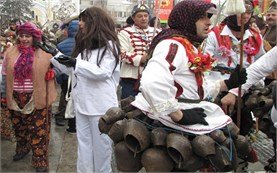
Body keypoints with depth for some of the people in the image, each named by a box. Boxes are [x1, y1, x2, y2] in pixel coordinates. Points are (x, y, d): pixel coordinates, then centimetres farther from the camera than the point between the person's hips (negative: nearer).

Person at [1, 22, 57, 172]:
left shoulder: (44, 54, -7)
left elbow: (51, 74, -3)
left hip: (36, 98, -4)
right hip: (16, 97, 4)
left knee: (38, 129, 0)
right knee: (19, 126, 19)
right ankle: (22, 149, 43)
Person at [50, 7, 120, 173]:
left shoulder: (109, 45, -8)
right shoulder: (84, 44, 13)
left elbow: (103, 72, -18)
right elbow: (71, 69, 20)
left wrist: (76, 63, -21)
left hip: (101, 105, -7)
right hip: (82, 103, 7)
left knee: (101, 145, 6)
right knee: (84, 144, 13)